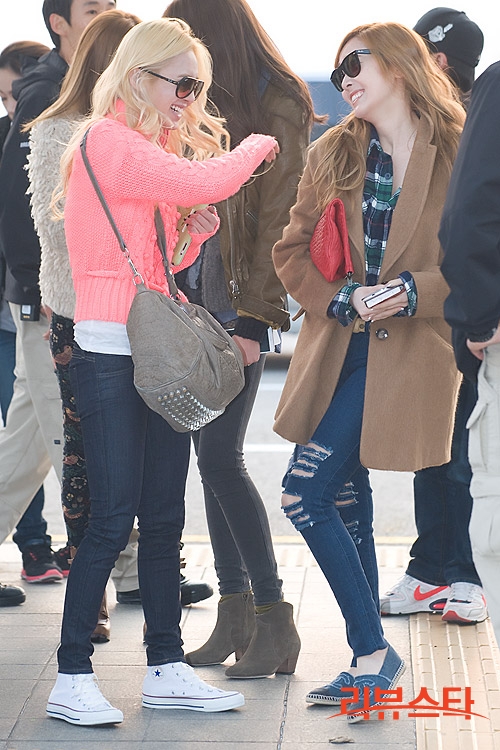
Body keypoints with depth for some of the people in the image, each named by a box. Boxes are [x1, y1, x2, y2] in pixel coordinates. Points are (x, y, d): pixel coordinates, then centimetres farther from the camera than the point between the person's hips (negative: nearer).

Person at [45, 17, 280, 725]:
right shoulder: (106, 141, -10)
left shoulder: (150, 150, 19)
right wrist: (256, 147, -3)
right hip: (110, 354, -9)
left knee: (164, 518, 9)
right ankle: (72, 679, 1)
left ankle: (166, 667, 16)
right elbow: (205, 182, -21)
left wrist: (196, 230, 3)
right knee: (112, 519, -7)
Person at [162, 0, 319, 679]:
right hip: (198, 293, 8)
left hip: (239, 302, -8)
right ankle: (235, 612, 15)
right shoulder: (214, 106, 16)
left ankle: (274, 619, 0)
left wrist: (254, 318, -16)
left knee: (220, 457, -10)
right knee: (211, 454, 8)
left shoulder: (279, 106, -7)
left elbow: (278, 216, -13)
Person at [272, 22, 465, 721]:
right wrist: (341, 298, -7)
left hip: (408, 350, -6)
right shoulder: (333, 154, 10)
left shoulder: (457, 154, -4)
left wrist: (415, 291, -18)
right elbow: (292, 250, 9)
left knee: (305, 493, -14)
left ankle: (373, 652, -2)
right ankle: (370, 659, 24)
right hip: (342, 349, 6)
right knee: (347, 496, 11)